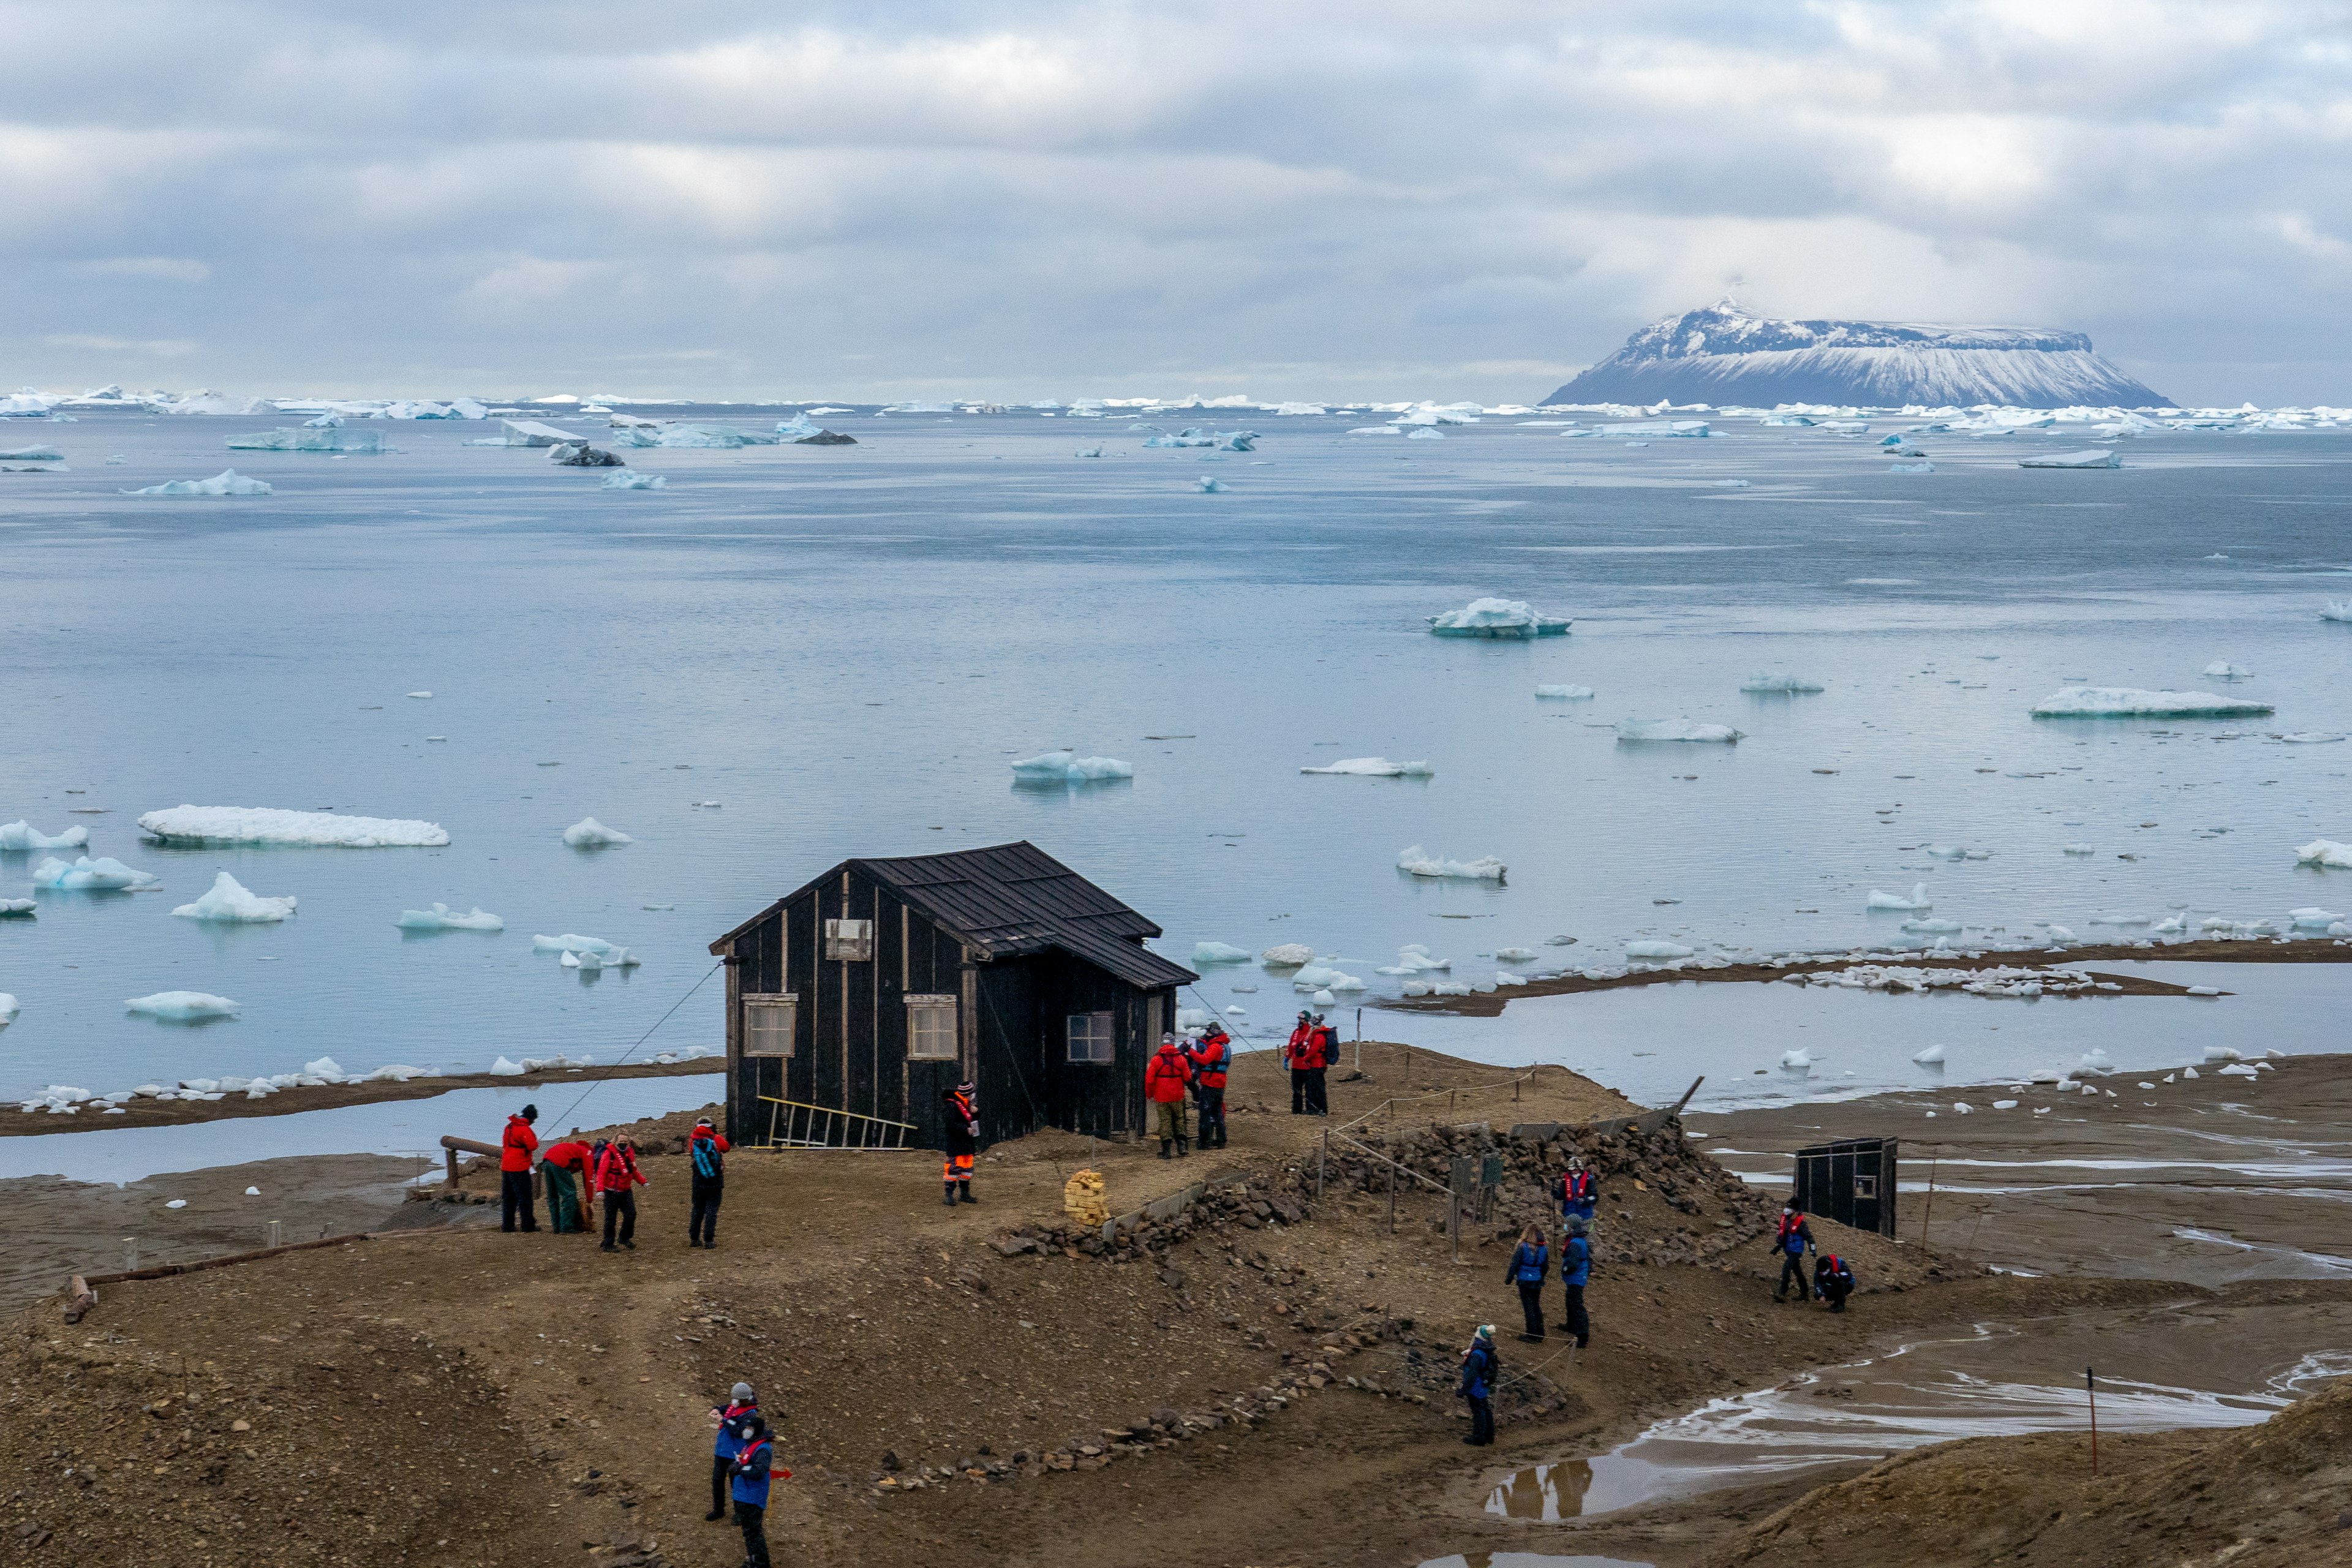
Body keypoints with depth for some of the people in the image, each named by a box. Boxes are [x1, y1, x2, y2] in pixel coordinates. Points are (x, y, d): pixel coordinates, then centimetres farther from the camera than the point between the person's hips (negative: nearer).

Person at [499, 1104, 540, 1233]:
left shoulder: (510, 1126, 13)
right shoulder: (524, 1129, -15)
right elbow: (532, 1145, -23)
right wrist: (535, 1140, 1)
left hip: (506, 1167, 8)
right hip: (519, 1168, -8)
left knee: (508, 1197, 12)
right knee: (524, 1197, -2)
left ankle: (507, 1225, 13)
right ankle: (528, 1225, -2)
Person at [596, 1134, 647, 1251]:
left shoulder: (630, 1153, 8)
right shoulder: (609, 1154, -14)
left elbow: (633, 1170, 22)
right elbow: (601, 1172, -18)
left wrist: (643, 1181, 15)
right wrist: (600, 1189, -27)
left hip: (626, 1191, 6)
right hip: (612, 1192, -6)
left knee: (631, 1214, 3)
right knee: (611, 1218, -1)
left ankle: (625, 1238, 22)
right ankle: (608, 1244, 7)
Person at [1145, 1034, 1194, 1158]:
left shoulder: (1156, 1060, -9)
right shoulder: (1181, 1059, -3)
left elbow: (1149, 1079, -8)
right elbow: (1188, 1078, 4)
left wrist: (1149, 1094, 6)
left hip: (1161, 1097, -2)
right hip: (1177, 1096, 2)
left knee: (1165, 1121, 2)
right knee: (1179, 1120, 16)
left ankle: (1166, 1151, 0)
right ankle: (1181, 1145, 8)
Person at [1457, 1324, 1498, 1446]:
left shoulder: (1477, 1354, -31)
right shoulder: (1489, 1351, -3)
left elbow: (1472, 1374, -29)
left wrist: (1464, 1389, -21)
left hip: (1476, 1388, -9)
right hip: (1485, 1387, 9)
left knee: (1478, 1411, 4)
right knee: (1486, 1409, 20)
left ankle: (1479, 1438, 15)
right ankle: (1489, 1435, 33)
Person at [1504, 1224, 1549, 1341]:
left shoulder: (1523, 1248, -15)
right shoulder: (1544, 1249, 0)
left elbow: (1515, 1264, -11)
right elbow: (1546, 1267, 11)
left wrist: (1509, 1278, 0)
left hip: (1524, 1281, -5)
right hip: (1537, 1281, 5)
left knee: (1528, 1307, 1)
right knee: (1536, 1306, 16)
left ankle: (1532, 1335, 2)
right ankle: (1539, 1334, 19)